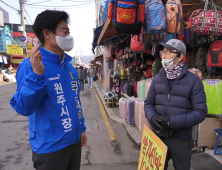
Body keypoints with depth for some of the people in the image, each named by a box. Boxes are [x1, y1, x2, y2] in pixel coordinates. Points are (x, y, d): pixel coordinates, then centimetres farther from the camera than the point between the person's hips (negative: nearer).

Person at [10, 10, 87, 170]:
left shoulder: (69, 67, 5)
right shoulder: (30, 65, -15)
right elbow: (24, 108, -21)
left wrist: (81, 128, 14)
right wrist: (37, 75, -33)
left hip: (74, 141, 7)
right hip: (50, 147, -6)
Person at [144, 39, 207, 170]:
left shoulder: (193, 81, -9)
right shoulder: (158, 78, 2)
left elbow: (200, 112, -12)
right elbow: (148, 103, 7)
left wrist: (173, 121, -22)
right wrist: (152, 117, -14)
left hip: (181, 138, -2)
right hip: (158, 135, 3)